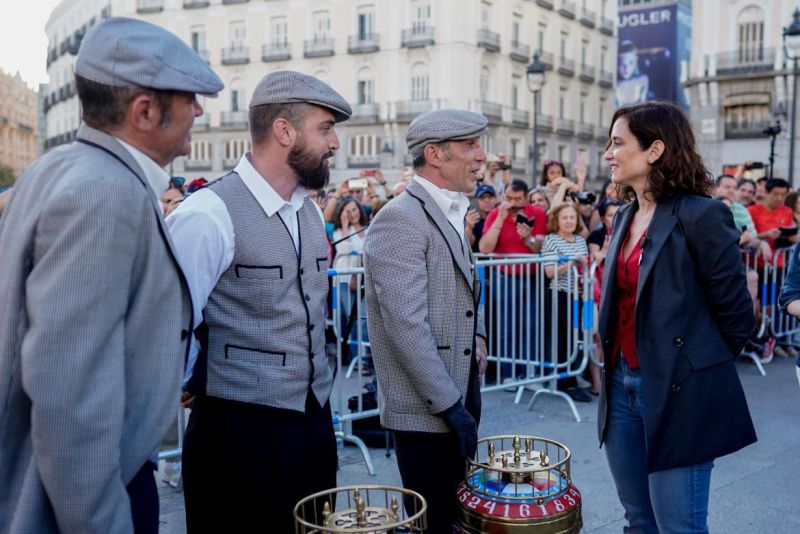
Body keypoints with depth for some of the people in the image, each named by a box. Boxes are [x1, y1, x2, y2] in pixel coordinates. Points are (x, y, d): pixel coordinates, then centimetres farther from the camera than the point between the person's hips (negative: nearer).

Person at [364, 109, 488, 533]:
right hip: (426, 409, -9)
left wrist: (477, 337, 8)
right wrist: (450, 405, -21)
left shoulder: (451, 215, 12)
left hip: (458, 397, 9)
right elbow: (407, 326, -24)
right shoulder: (400, 219, -19)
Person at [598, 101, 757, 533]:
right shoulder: (626, 216, 9)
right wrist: (614, 366, 11)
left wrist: (696, 367, 2)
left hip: (678, 393, -7)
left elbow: (736, 314, -10)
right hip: (622, 384, 7)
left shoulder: (701, 215, -14)